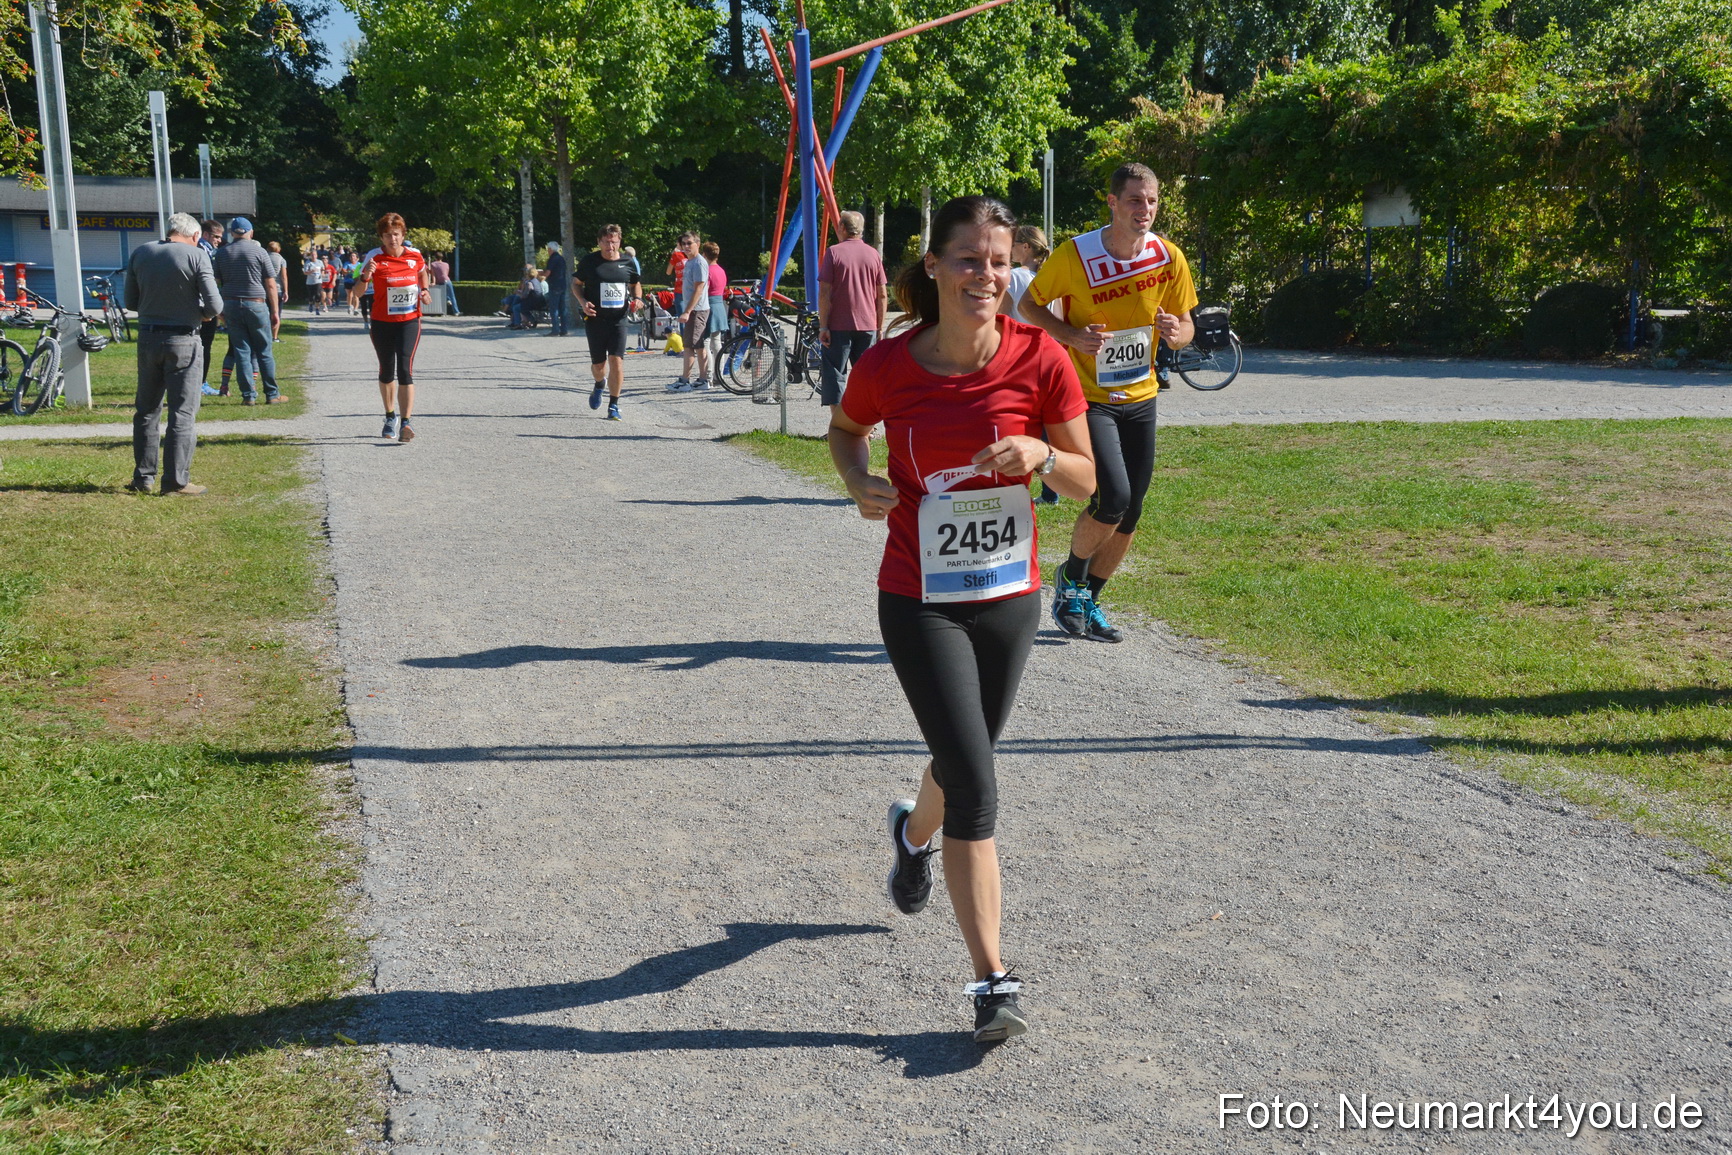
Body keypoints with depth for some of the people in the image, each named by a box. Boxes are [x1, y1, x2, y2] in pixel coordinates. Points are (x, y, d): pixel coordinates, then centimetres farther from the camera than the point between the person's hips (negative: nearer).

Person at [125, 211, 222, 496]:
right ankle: (176, 481, 0)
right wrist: (204, 315, 6)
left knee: (146, 410, 15)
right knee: (182, 414, 1)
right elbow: (215, 306, -14)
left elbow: (130, 301, 9)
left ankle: (143, 477, 19)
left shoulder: (140, 253, 5)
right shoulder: (197, 256, -9)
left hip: (148, 338, 4)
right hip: (183, 341, -4)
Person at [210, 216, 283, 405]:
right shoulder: (259, 251, -3)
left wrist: (220, 310, 12)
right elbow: (271, 285, -4)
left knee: (241, 351, 6)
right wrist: (274, 311, 2)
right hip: (256, 305, -3)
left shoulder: (222, 253, 6)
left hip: (231, 305, 3)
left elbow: (216, 282, 6)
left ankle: (248, 395, 4)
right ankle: (272, 394, 7)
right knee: (264, 351, 5)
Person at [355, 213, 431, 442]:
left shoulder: (415, 255, -1)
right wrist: (365, 276, -31)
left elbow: (423, 273, 23)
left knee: (405, 369, -14)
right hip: (382, 322, 0)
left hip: (409, 321, 0)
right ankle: (390, 417, 32)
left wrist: (424, 290, 4)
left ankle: (406, 421, -15)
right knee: (386, 371, 12)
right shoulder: (374, 257, -8)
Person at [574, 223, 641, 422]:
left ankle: (613, 405, -1)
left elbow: (636, 284, 18)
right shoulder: (589, 261, -2)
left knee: (616, 361, -12)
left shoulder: (629, 262, 3)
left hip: (618, 319, 0)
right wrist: (583, 302, -9)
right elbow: (576, 283, 9)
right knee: (598, 364, 10)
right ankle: (599, 385, 47)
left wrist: (637, 299, -3)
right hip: (595, 319, 0)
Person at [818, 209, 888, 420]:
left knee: (833, 372, 1)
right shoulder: (872, 254, 6)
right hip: (867, 325, 4)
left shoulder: (834, 252, -4)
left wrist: (823, 326, -8)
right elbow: (882, 295, 7)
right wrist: (880, 326, 15)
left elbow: (824, 292, -10)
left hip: (839, 326, -4)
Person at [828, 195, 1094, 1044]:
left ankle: (913, 831, 58)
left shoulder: (1041, 361, -10)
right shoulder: (888, 367, -11)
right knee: (975, 785, -10)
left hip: (1011, 597, 3)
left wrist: (1041, 454, -22)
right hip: (921, 603, -3)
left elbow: (1087, 480, -2)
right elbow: (843, 428, 11)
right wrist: (860, 481, -9)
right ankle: (992, 981, 0)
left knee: (964, 766, 21)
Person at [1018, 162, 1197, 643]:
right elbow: (1029, 305, -2)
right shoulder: (1074, 254, -14)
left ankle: (1088, 602, 26)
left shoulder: (1169, 257, -4)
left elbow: (1186, 325, 7)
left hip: (1140, 397, 5)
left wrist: (1175, 332, -18)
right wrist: (1072, 335, -19)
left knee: (1129, 514, 6)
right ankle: (1071, 577, 9)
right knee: (1112, 498, -19)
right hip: (1088, 397, -5)